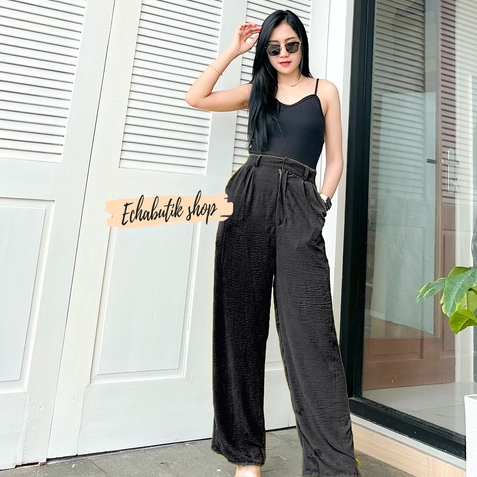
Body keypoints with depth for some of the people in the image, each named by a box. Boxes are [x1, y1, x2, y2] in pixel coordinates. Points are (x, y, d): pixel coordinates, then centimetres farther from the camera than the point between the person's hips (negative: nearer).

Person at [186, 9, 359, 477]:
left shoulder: (324, 90, 18)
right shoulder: (256, 91, 23)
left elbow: (335, 159, 13)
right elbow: (196, 97, 14)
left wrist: (320, 204, -2)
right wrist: (233, 50, 17)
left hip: (298, 204, -2)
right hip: (247, 199, 3)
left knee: (308, 331, -14)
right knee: (241, 325, -1)